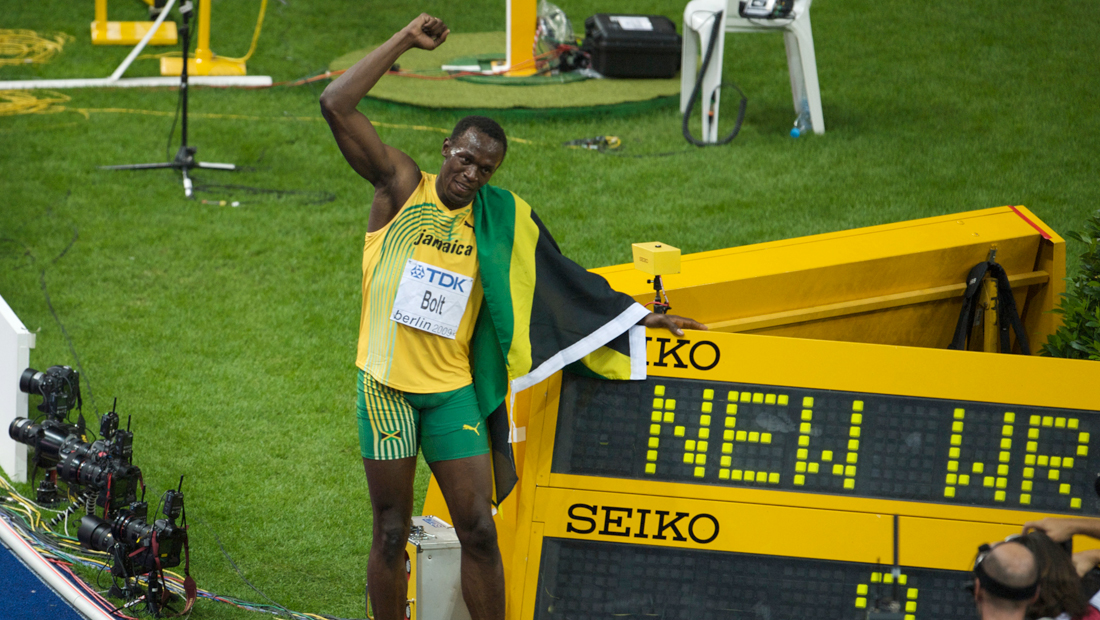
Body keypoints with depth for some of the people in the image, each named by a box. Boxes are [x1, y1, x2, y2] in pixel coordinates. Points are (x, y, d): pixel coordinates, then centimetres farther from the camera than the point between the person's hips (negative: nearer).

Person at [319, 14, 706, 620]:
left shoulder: (499, 219, 5)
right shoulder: (401, 186, -3)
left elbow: (560, 280, 17)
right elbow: (335, 106, -12)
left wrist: (637, 316, 17)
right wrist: (403, 41, -11)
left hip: (453, 389, 3)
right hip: (387, 384, -2)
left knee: (479, 530, 0)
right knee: (391, 534, 4)